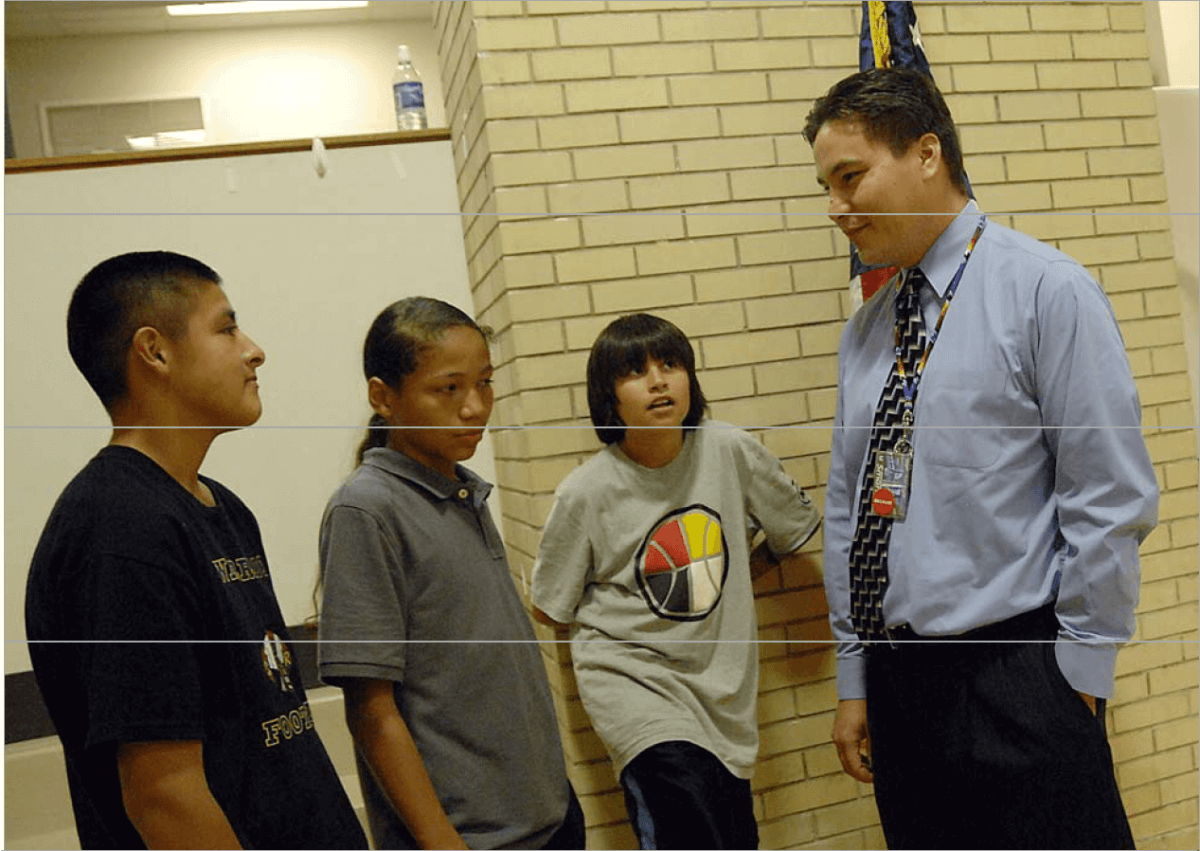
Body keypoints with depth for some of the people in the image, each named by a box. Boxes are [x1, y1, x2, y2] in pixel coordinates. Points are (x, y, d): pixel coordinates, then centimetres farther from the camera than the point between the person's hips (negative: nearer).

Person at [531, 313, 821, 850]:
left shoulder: (730, 451, -6)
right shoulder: (585, 493, -12)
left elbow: (795, 528, 12)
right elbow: (548, 609, 0)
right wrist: (628, 614, 0)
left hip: (722, 682, 4)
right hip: (631, 678, -3)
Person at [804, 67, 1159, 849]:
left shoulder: (1046, 291, -8)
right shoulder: (866, 330, 9)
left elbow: (1113, 498, -9)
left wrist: (1079, 672, -9)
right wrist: (855, 681, 11)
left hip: (1019, 686, -5)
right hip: (897, 681, 6)